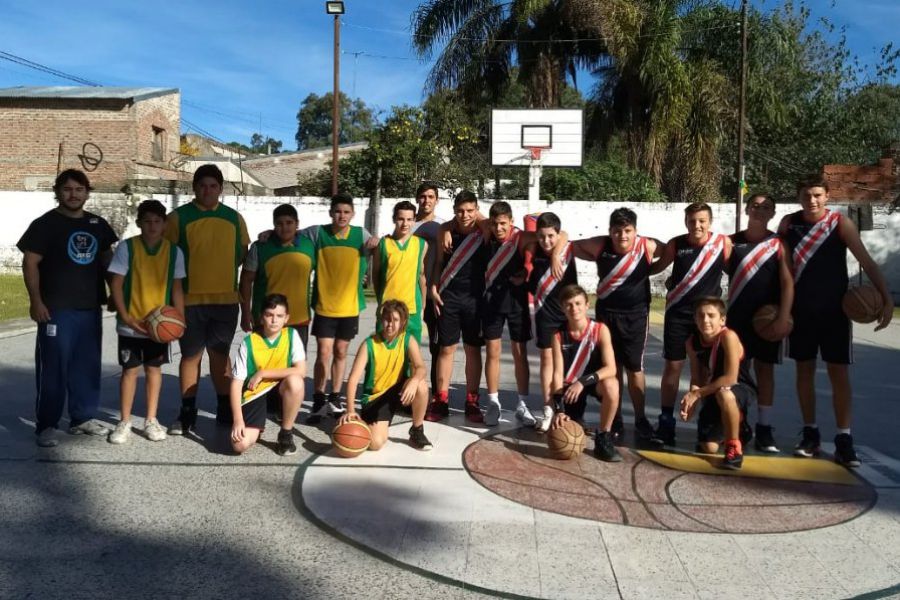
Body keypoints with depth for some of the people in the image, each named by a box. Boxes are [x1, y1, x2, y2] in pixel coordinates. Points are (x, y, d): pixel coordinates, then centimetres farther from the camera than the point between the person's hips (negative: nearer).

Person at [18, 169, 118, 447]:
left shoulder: (98, 224, 11)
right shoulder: (45, 223, -4)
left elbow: (106, 260, 21)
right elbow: (30, 262, -7)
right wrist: (36, 301, -14)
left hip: (90, 308, 5)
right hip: (57, 308, -5)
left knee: (87, 366, 10)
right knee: (53, 368, -2)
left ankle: (82, 418, 22)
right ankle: (46, 425, 7)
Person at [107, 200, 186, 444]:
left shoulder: (174, 251, -1)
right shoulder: (126, 248, -7)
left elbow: (176, 288, 4)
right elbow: (116, 285, -6)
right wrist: (125, 317, -14)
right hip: (131, 325, -2)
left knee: (154, 368, 11)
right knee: (130, 370, 5)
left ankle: (151, 419, 22)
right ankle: (125, 422, 17)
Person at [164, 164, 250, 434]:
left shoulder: (234, 218, 8)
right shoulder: (178, 217, -2)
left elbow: (243, 252, 17)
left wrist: (222, 269, 6)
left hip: (226, 298, 2)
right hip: (190, 299, -2)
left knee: (220, 354, 12)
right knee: (191, 355, 5)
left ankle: (225, 409, 22)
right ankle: (187, 413, 15)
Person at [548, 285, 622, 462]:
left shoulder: (600, 330, -16)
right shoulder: (559, 335, -11)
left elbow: (610, 368, -24)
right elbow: (558, 373, -15)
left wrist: (583, 382, -37)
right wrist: (559, 409, -25)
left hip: (595, 382, -1)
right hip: (570, 386, 2)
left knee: (611, 385, -37)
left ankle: (603, 438, -18)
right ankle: (575, 421, 28)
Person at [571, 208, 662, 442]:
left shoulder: (648, 246, -14)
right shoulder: (601, 245, -10)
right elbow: (574, 246, 4)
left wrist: (650, 269, -5)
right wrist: (599, 260, -6)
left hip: (635, 315, -2)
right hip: (606, 312, 2)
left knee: (634, 368, 2)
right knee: (612, 366, 8)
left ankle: (640, 420, 14)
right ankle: (615, 419, 19)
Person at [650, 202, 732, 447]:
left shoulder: (723, 243, -5)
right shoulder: (676, 244, -1)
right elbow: (657, 266, 13)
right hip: (678, 313, 1)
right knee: (672, 366, 2)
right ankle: (666, 422, 10)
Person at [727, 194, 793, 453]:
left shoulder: (779, 245, -1)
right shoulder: (732, 242, 4)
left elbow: (787, 283, -7)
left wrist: (783, 317, -17)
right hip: (737, 316, 1)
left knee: (765, 369, 4)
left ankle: (763, 428, 10)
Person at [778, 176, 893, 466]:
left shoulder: (840, 223, -6)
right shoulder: (788, 223, 1)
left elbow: (866, 260, -12)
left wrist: (886, 297, -22)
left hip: (834, 310, -2)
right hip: (800, 310, 2)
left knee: (839, 372, -1)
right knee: (804, 369, 7)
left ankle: (843, 440, 6)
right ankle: (810, 434, 18)